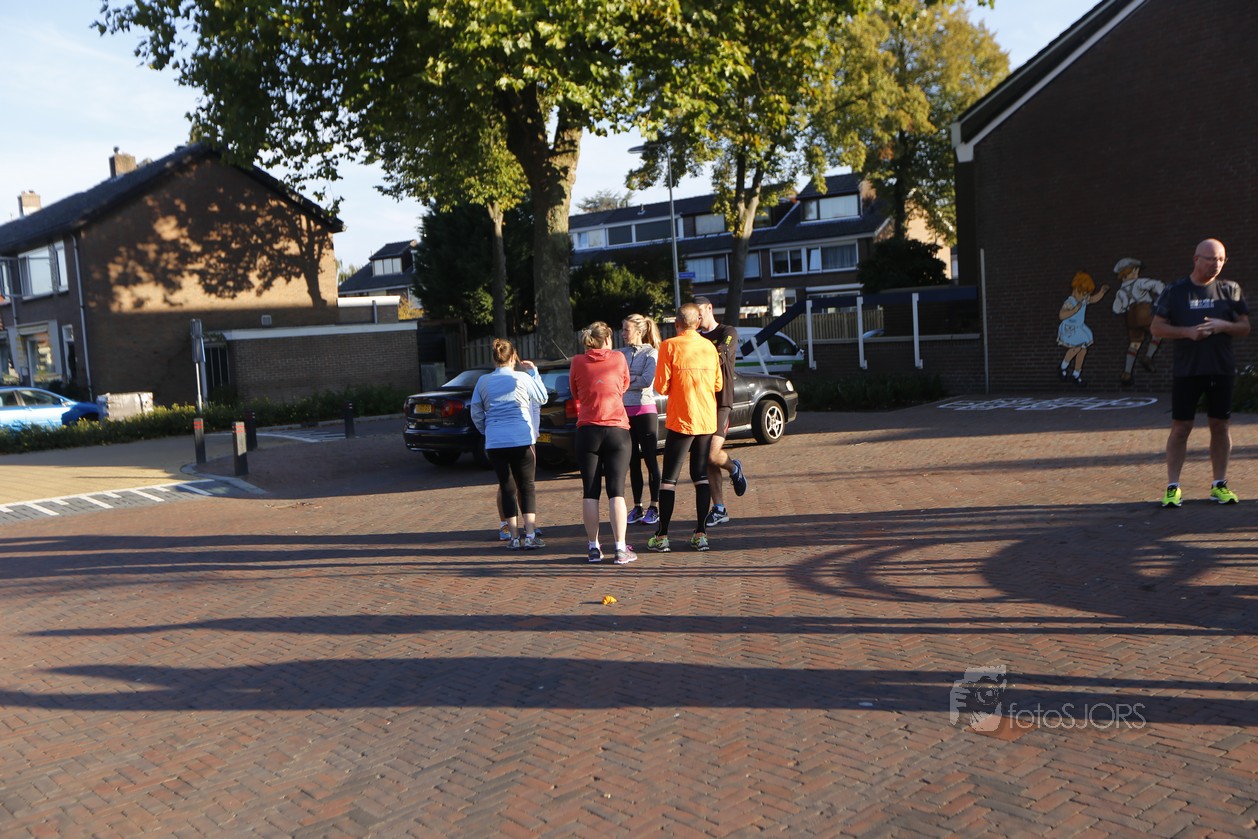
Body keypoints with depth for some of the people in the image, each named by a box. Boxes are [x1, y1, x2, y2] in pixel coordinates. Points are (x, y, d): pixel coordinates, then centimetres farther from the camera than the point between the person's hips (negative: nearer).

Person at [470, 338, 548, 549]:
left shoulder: (483, 382, 5)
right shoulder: (522, 378, -3)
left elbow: (476, 415, 10)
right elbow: (542, 398, 12)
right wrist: (534, 372, 18)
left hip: (494, 442, 2)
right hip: (522, 439, -2)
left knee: (507, 487, 10)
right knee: (526, 486, 7)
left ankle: (514, 536, 10)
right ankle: (530, 535, 1)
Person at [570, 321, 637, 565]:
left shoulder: (578, 362, 2)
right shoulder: (618, 359, 2)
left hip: (587, 431, 1)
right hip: (617, 430, 0)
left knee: (590, 492, 6)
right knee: (616, 492, 0)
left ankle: (594, 547, 8)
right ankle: (621, 548, -3)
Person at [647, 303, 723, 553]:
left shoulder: (670, 346, -9)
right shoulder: (709, 346, 6)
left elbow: (661, 386, -11)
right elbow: (718, 384, 11)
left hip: (681, 420, -4)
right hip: (707, 420, 4)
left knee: (669, 478, 2)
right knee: (701, 477, 11)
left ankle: (661, 537, 3)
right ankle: (701, 535, 9)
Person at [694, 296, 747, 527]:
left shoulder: (728, 333, 0)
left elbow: (719, 357, -19)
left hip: (720, 402, -5)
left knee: (712, 455, -17)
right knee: (707, 461, 3)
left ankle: (734, 468, 17)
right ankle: (719, 509, 11)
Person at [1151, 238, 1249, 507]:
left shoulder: (1231, 290, 7)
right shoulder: (1174, 291, 2)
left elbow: (1245, 327, 7)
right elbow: (1156, 327, 1)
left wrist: (1223, 326, -13)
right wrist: (1187, 331, -14)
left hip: (1222, 370, 2)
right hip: (1186, 371, -2)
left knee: (1220, 425, 7)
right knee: (1180, 427, -1)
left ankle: (1220, 485, 17)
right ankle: (1173, 487, 3)